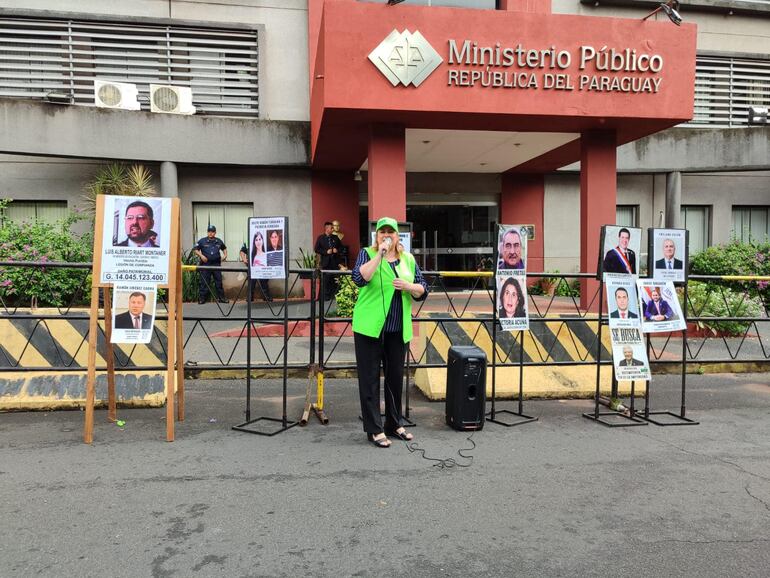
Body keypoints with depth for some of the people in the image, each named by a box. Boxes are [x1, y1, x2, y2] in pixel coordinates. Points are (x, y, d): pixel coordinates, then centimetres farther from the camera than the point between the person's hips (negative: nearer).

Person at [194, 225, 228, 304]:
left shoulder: (219, 241, 11)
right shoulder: (202, 241, 2)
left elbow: (224, 248, 27)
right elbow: (196, 250, 4)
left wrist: (225, 255, 9)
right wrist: (201, 255, -12)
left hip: (216, 264, 3)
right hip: (205, 264, -2)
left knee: (219, 281, 5)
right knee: (204, 282, -1)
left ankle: (221, 298, 12)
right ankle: (202, 298, 6)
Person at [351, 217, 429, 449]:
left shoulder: (408, 259, 10)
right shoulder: (367, 254, 0)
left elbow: (423, 291, 8)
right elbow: (359, 279, -19)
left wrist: (408, 286, -11)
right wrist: (380, 254, -20)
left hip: (398, 330, 4)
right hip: (370, 327, -4)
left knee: (396, 377, 13)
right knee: (370, 378, 1)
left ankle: (395, 424, 28)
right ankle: (374, 429, 11)